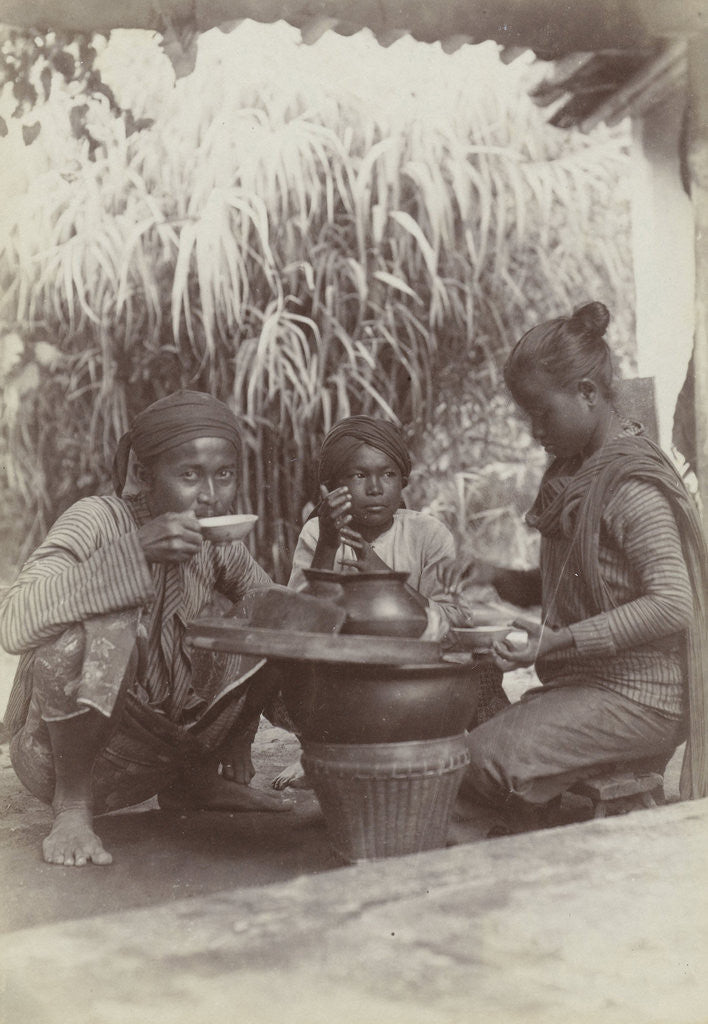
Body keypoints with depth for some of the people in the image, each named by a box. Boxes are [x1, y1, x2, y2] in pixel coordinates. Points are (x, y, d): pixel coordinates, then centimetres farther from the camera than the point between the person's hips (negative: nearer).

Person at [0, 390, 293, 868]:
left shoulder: (218, 544, -3)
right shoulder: (98, 519, -20)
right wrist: (135, 551, -40)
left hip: (162, 748, 6)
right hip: (57, 750, -6)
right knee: (104, 624, -34)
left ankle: (204, 779, 15)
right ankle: (72, 806, -13)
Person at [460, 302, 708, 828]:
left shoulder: (632, 484, -16)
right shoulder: (576, 469, 13)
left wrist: (561, 642, -27)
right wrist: (516, 584, 5)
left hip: (636, 698, -9)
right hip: (585, 684, 9)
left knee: (484, 761, -22)